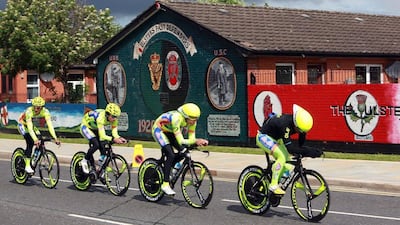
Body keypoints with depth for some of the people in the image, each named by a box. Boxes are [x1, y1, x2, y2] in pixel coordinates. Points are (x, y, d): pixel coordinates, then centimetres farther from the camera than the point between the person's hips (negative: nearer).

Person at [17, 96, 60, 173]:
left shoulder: (45, 112, -27)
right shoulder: (29, 111, -37)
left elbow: (50, 125, -35)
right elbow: (29, 128, -45)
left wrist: (55, 138, -47)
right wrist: (35, 139, -58)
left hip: (33, 125, 5)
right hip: (23, 124, -5)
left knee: (40, 141, -15)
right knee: (30, 142, -24)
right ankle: (27, 166, -19)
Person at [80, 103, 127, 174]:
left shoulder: (114, 119, -22)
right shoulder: (101, 118, -41)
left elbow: (114, 133, -22)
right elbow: (102, 136, -46)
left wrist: (119, 138, -43)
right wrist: (113, 139, -60)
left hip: (95, 128, 6)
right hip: (86, 126, -6)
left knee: (104, 145, -12)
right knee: (96, 144, -27)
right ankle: (85, 161, -3)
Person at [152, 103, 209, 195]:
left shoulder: (192, 121, -18)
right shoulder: (176, 118, -39)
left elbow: (191, 138, -16)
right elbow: (181, 141, -40)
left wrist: (199, 142, -36)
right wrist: (196, 141, -49)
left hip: (169, 132, 7)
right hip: (158, 130, -7)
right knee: (171, 155, -23)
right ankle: (165, 184, -16)